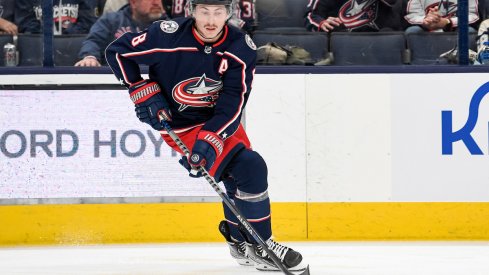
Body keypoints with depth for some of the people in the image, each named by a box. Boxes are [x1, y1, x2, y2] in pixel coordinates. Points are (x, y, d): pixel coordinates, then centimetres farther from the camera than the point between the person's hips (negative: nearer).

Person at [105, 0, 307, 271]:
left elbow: (233, 102, -21)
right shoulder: (169, 36, -24)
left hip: (219, 119, 5)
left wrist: (211, 138, -33)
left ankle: (240, 239, 42)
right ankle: (257, 246, -6)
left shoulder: (241, 47, -15)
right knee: (248, 167, -18)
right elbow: (117, 51, -13)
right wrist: (143, 91, -15)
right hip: (179, 123, -5)